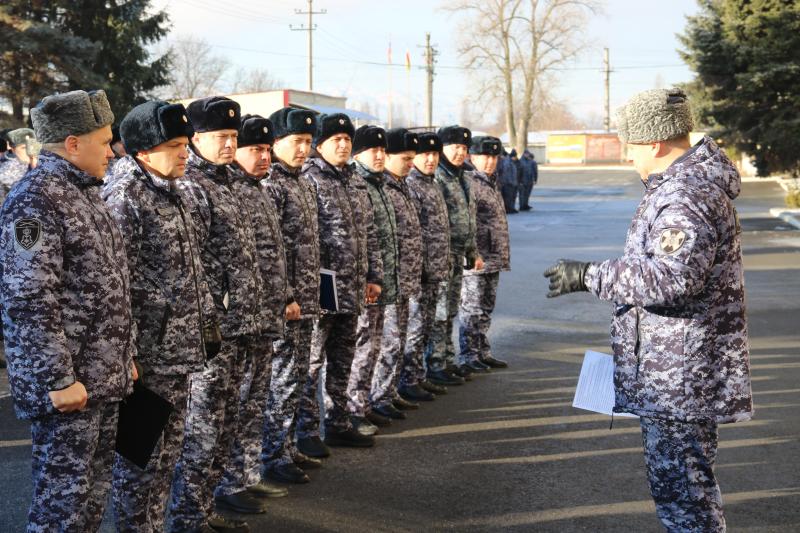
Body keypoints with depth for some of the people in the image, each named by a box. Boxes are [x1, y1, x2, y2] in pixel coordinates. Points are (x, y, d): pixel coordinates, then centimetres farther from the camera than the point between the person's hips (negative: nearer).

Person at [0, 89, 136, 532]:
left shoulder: (84, 193, 14)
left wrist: (124, 358, 19)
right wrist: (58, 379, -21)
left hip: (105, 379, 9)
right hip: (68, 386, -9)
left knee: (95, 490, 16)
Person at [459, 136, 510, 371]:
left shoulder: (493, 184, 16)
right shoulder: (469, 184, -12)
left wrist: (503, 255, 21)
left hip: (493, 260, 9)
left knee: (486, 309, 15)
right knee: (472, 310, -1)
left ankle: (483, 352, 23)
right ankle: (468, 356, 7)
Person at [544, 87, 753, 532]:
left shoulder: (688, 194, -21)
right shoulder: (682, 183, 15)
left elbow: (672, 277, -30)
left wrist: (590, 276, -24)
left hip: (680, 375, -11)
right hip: (674, 370, 11)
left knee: (679, 482, -4)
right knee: (682, 477, 21)